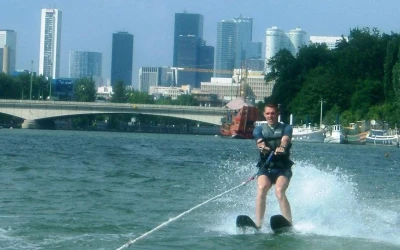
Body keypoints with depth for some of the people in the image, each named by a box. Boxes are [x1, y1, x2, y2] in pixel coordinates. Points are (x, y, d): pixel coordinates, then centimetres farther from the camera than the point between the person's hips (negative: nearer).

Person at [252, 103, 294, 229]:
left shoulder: (286, 128, 8)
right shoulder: (259, 129, 12)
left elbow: (285, 138, -15)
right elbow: (259, 140, -11)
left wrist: (282, 147, -39)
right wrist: (262, 146, -36)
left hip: (282, 168, -1)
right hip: (265, 167, 1)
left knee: (279, 191, -28)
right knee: (261, 189, -27)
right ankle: (258, 225, -30)